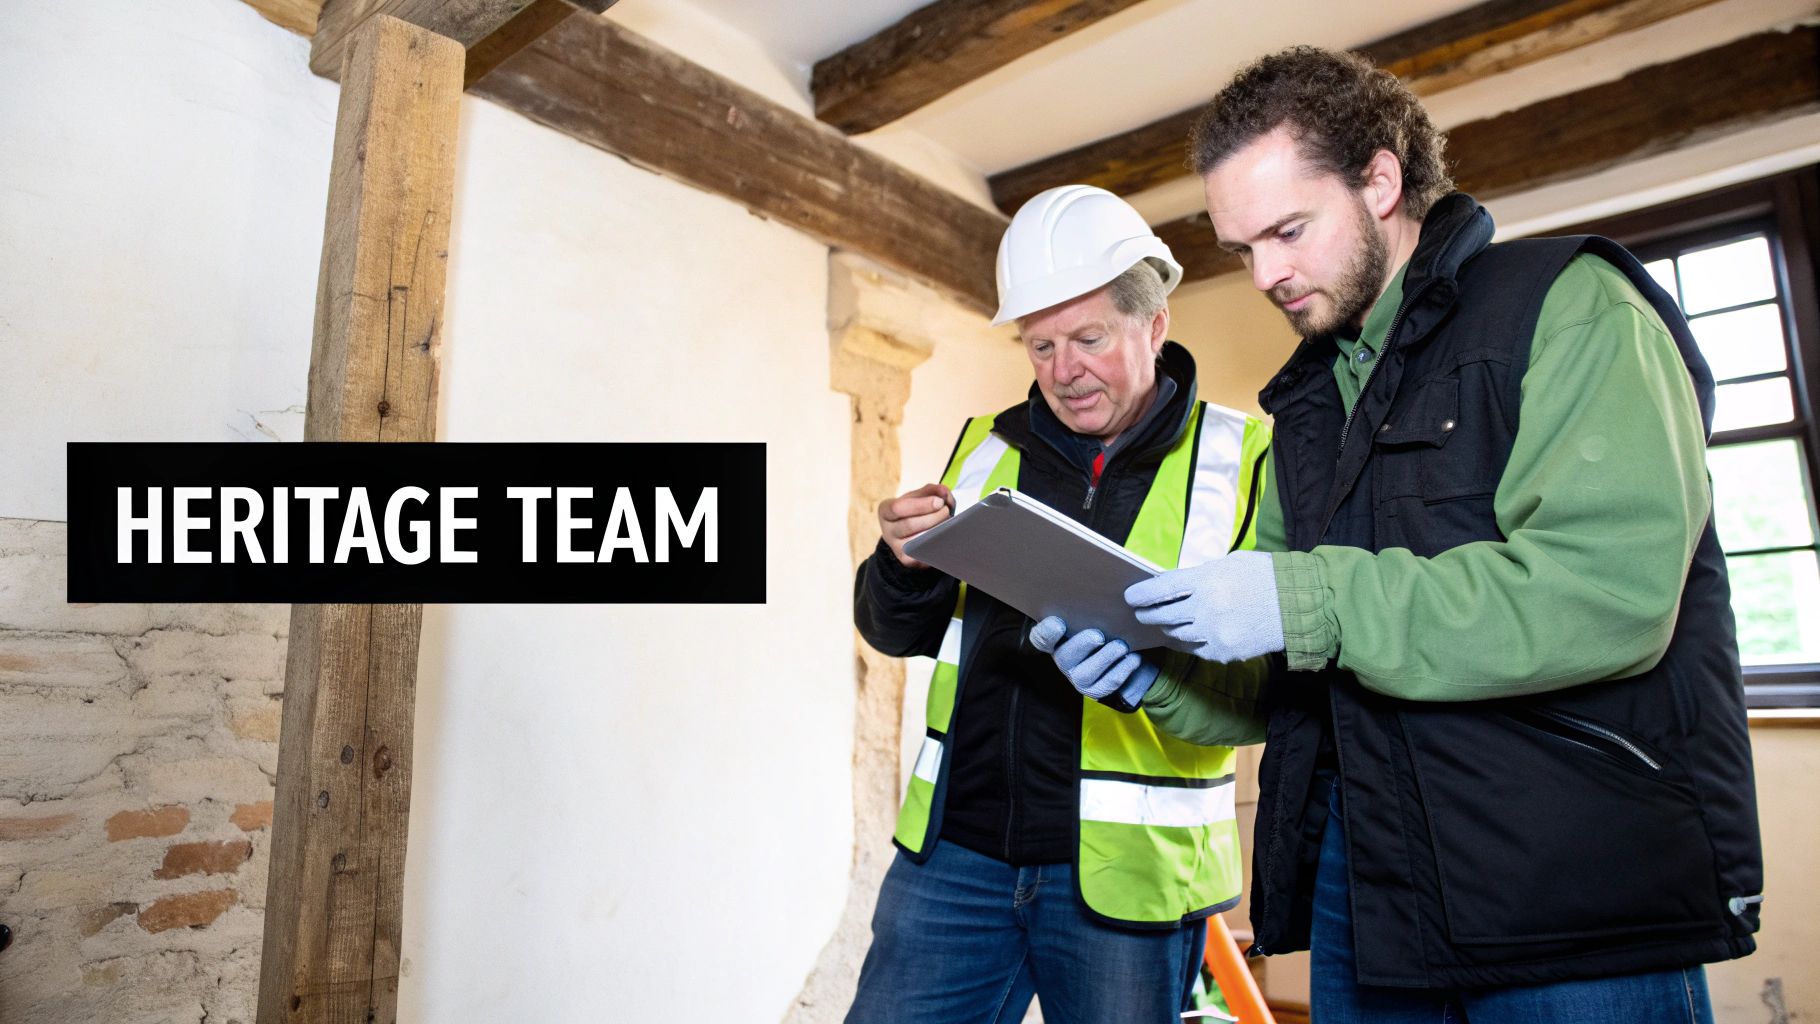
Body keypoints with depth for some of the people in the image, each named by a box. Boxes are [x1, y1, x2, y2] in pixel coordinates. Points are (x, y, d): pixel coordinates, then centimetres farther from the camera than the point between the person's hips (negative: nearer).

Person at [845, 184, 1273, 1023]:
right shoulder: (987, 446, 8)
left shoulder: (1243, 459, -4)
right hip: (955, 850, 3)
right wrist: (906, 567, -9)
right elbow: (899, 633, 13)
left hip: (1124, 872, -3)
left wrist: (1161, 675, -27)